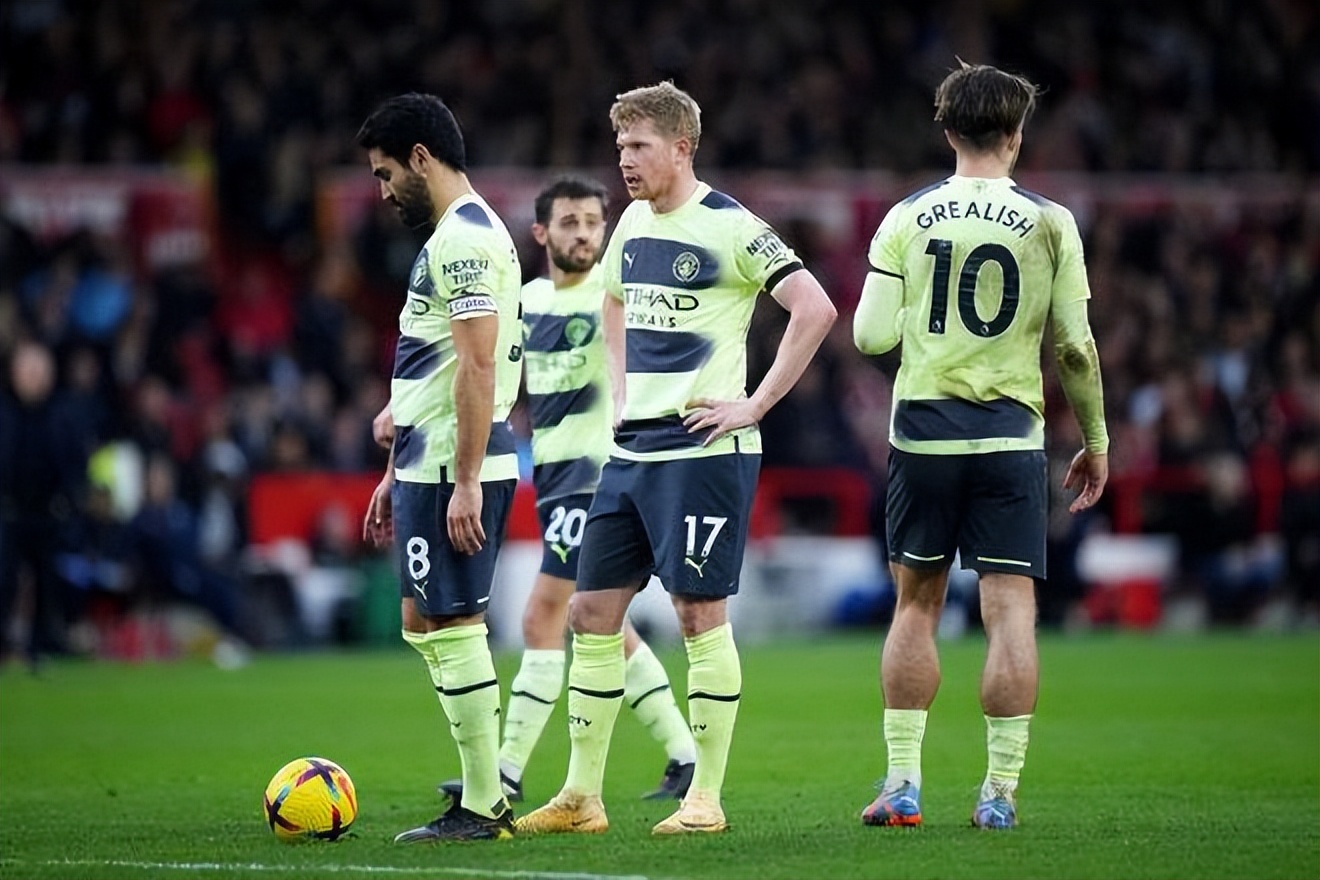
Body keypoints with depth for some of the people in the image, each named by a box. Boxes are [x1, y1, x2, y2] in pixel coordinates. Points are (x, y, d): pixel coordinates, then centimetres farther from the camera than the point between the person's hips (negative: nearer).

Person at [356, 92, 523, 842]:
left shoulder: (463, 238, -14)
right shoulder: (466, 233, 19)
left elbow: (478, 365, -21)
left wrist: (464, 482, -23)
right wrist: (397, 472, 25)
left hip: (454, 471, -10)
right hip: (430, 465, 10)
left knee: (455, 627, -5)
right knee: (424, 625, 14)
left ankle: (482, 809, 0)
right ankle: (488, 791, 17)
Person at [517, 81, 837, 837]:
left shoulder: (729, 228, -11)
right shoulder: (634, 223, 13)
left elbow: (815, 308, -18)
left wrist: (756, 405, -17)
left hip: (704, 450, -8)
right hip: (632, 449, 8)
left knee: (700, 611, -4)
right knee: (592, 611, 6)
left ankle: (707, 798, 4)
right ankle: (582, 798, 11)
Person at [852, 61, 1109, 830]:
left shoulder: (906, 220, 1)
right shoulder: (1049, 223, -1)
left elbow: (872, 336, -2)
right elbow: (1075, 346, -2)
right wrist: (1096, 440, 10)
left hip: (922, 430, 1)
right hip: (1011, 436, -1)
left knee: (916, 605, 11)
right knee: (1011, 611, 0)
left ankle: (903, 784, 9)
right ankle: (1001, 791, -3)